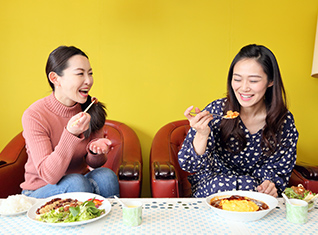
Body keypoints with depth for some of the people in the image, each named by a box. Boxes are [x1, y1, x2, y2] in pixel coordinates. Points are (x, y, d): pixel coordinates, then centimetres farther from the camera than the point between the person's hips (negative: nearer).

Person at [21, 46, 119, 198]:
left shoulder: (91, 108, -6)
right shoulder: (34, 116, -20)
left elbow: (94, 164, 1)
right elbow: (48, 175, -24)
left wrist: (95, 150, -23)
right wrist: (71, 134, -38)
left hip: (80, 183, 4)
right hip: (40, 191, -3)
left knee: (106, 175, -25)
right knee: (75, 182, -32)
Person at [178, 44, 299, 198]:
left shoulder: (284, 121, -11)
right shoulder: (217, 110, -17)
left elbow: (279, 169, 2)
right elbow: (189, 165, -16)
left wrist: (271, 185, -22)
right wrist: (202, 135, -36)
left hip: (254, 186, 2)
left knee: (249, 184, -31)